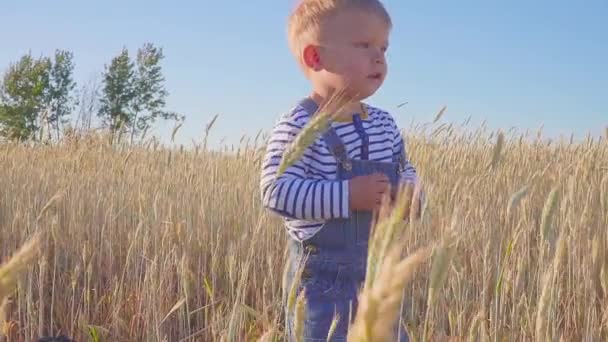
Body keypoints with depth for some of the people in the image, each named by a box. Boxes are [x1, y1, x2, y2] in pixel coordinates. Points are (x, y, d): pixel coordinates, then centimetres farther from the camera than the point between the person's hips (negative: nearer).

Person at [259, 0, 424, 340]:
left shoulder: (385, 124, 5)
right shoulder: (297, 127, -17)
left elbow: (405, 170, 17)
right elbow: (277, 190, -24)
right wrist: (348, 195, -29)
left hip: (380, 268, 7)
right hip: (322, 275, -6)